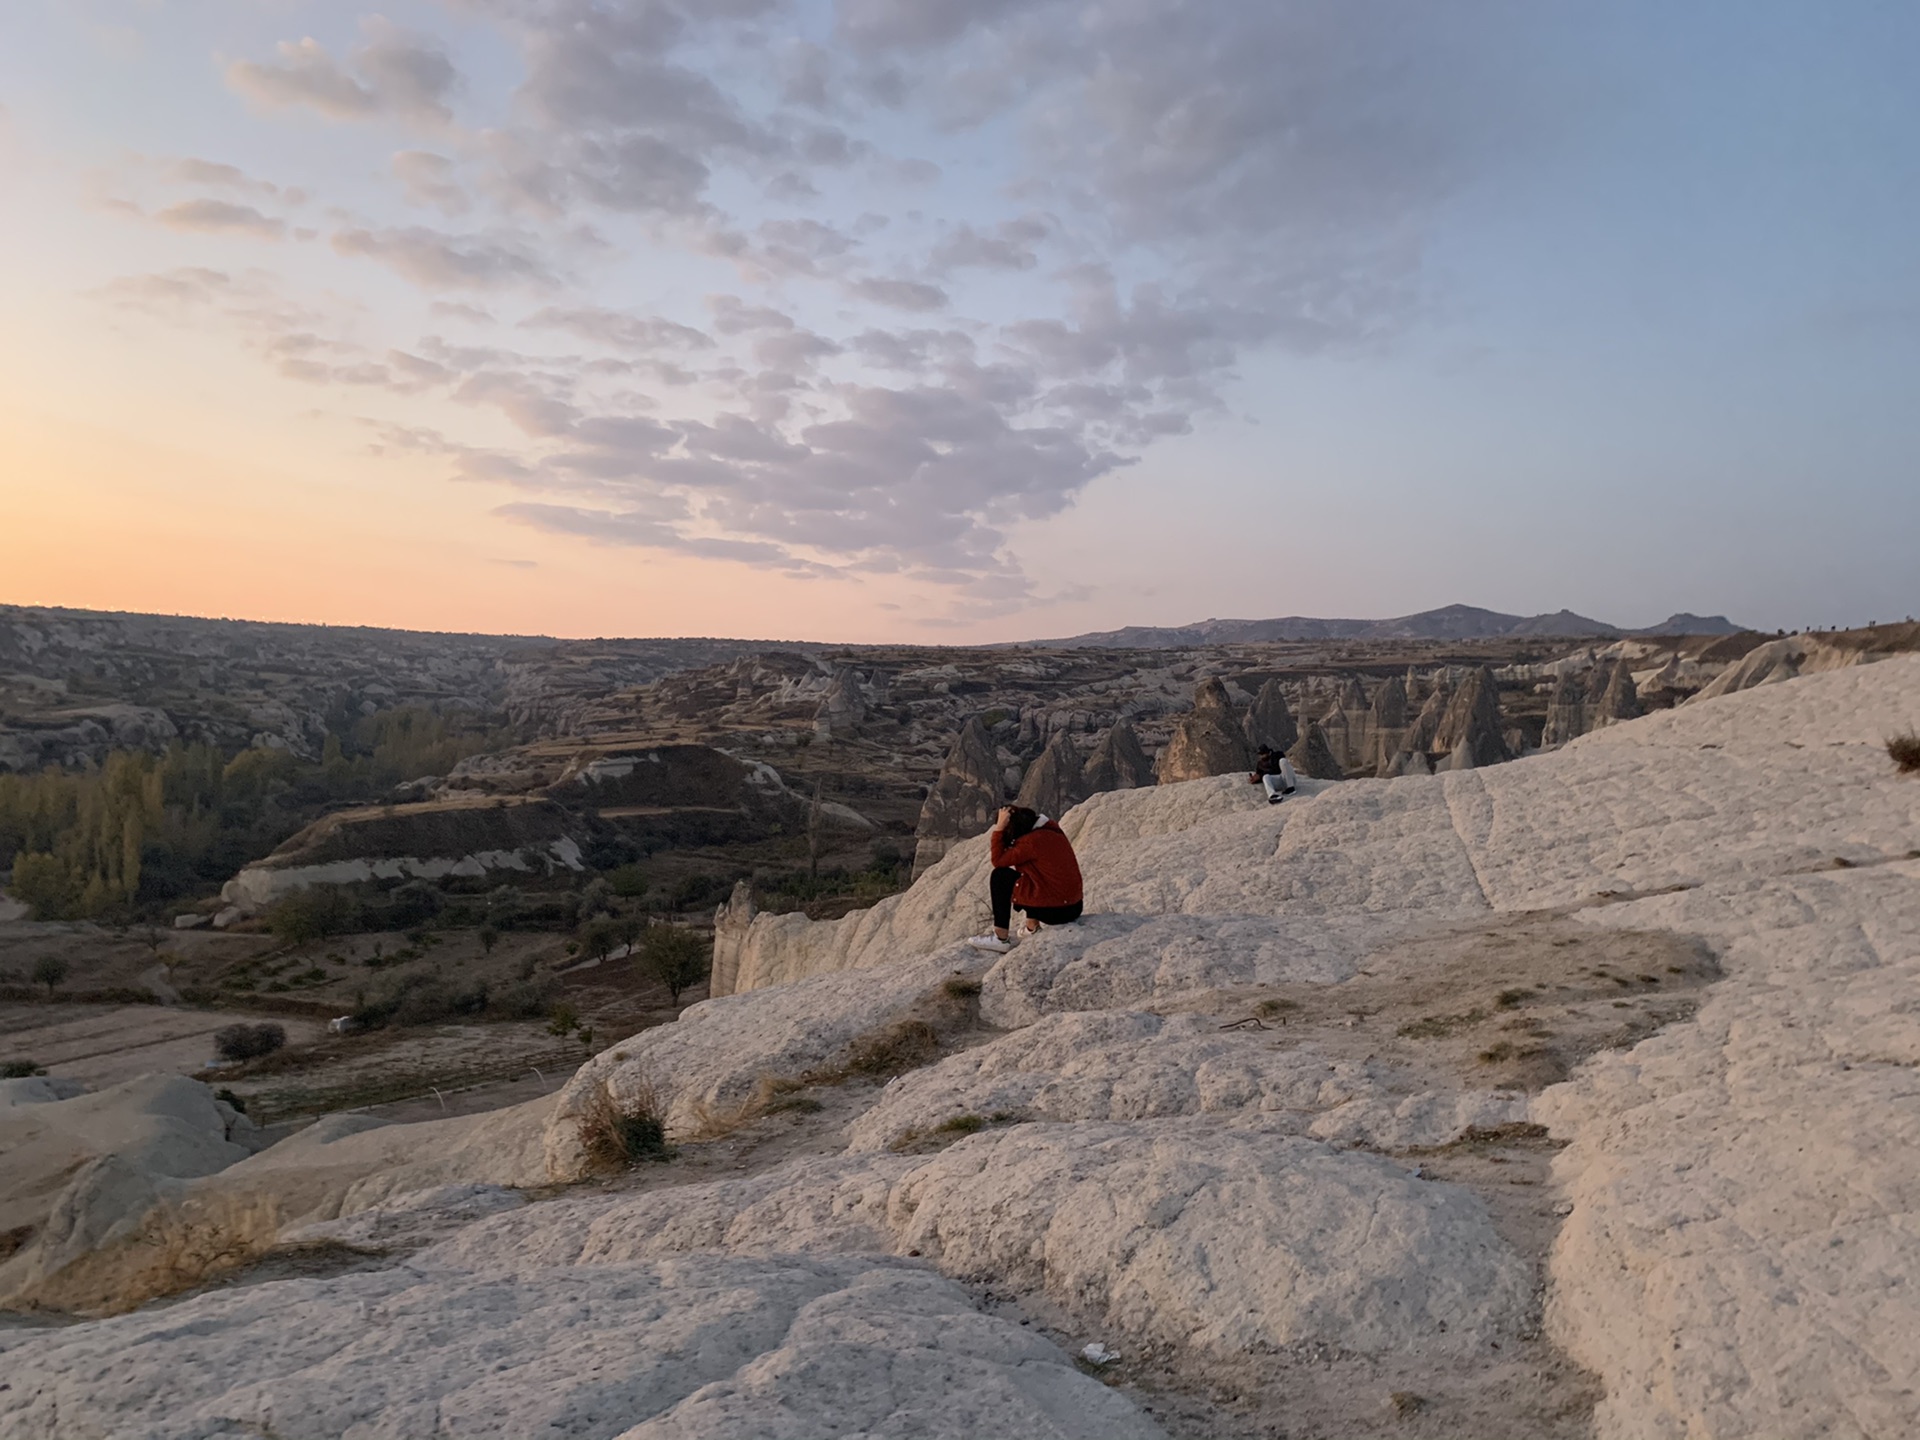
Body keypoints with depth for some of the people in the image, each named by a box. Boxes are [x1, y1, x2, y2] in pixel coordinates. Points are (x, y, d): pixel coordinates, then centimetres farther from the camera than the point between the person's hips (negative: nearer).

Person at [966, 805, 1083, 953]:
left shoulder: (1032, 841, -18)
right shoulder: (1050, 829, 7)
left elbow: (998, 860, -12)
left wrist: (999, 827, -10)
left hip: (1054, 911, -9)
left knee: (1000, 876, -2)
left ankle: (1001, 939, 0)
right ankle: (1033, 927, 25)